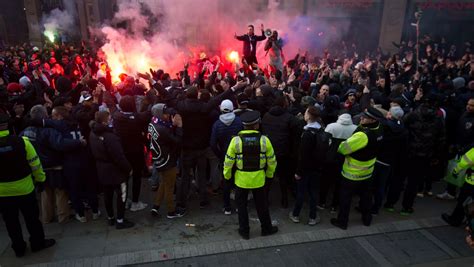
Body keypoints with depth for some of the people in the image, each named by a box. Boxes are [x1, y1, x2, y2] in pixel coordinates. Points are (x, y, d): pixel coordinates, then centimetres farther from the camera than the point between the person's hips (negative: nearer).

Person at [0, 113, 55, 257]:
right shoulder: (21, 141, -19)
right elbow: (34, 163, -12)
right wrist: (40, 178, 5)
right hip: (24, 188, -1)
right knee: (31, 218, 17)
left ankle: (19, 248, 32)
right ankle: (38, 243, 31)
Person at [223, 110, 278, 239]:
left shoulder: (236, 140, -15)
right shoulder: (264, 140, -11)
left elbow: (229, 161, -9)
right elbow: (272, 160, -2)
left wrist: (227, 175, 7)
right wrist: (270, 174, 15)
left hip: (241, 179, -1)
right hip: (259, 179, 1)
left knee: (242, 205, 17)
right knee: (262, 205, 19)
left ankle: (244, 231, 27)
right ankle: (267, 229, 34)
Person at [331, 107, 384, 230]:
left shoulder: (362, 135, -34)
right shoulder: (378, 130, -9)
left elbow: (344, 148, -24)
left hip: (352, 173, -7)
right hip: (367, 171, 7)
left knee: (345, 197, 10)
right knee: (365, 194, 24)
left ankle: (342, 221, 22)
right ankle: (367, 218, 40)